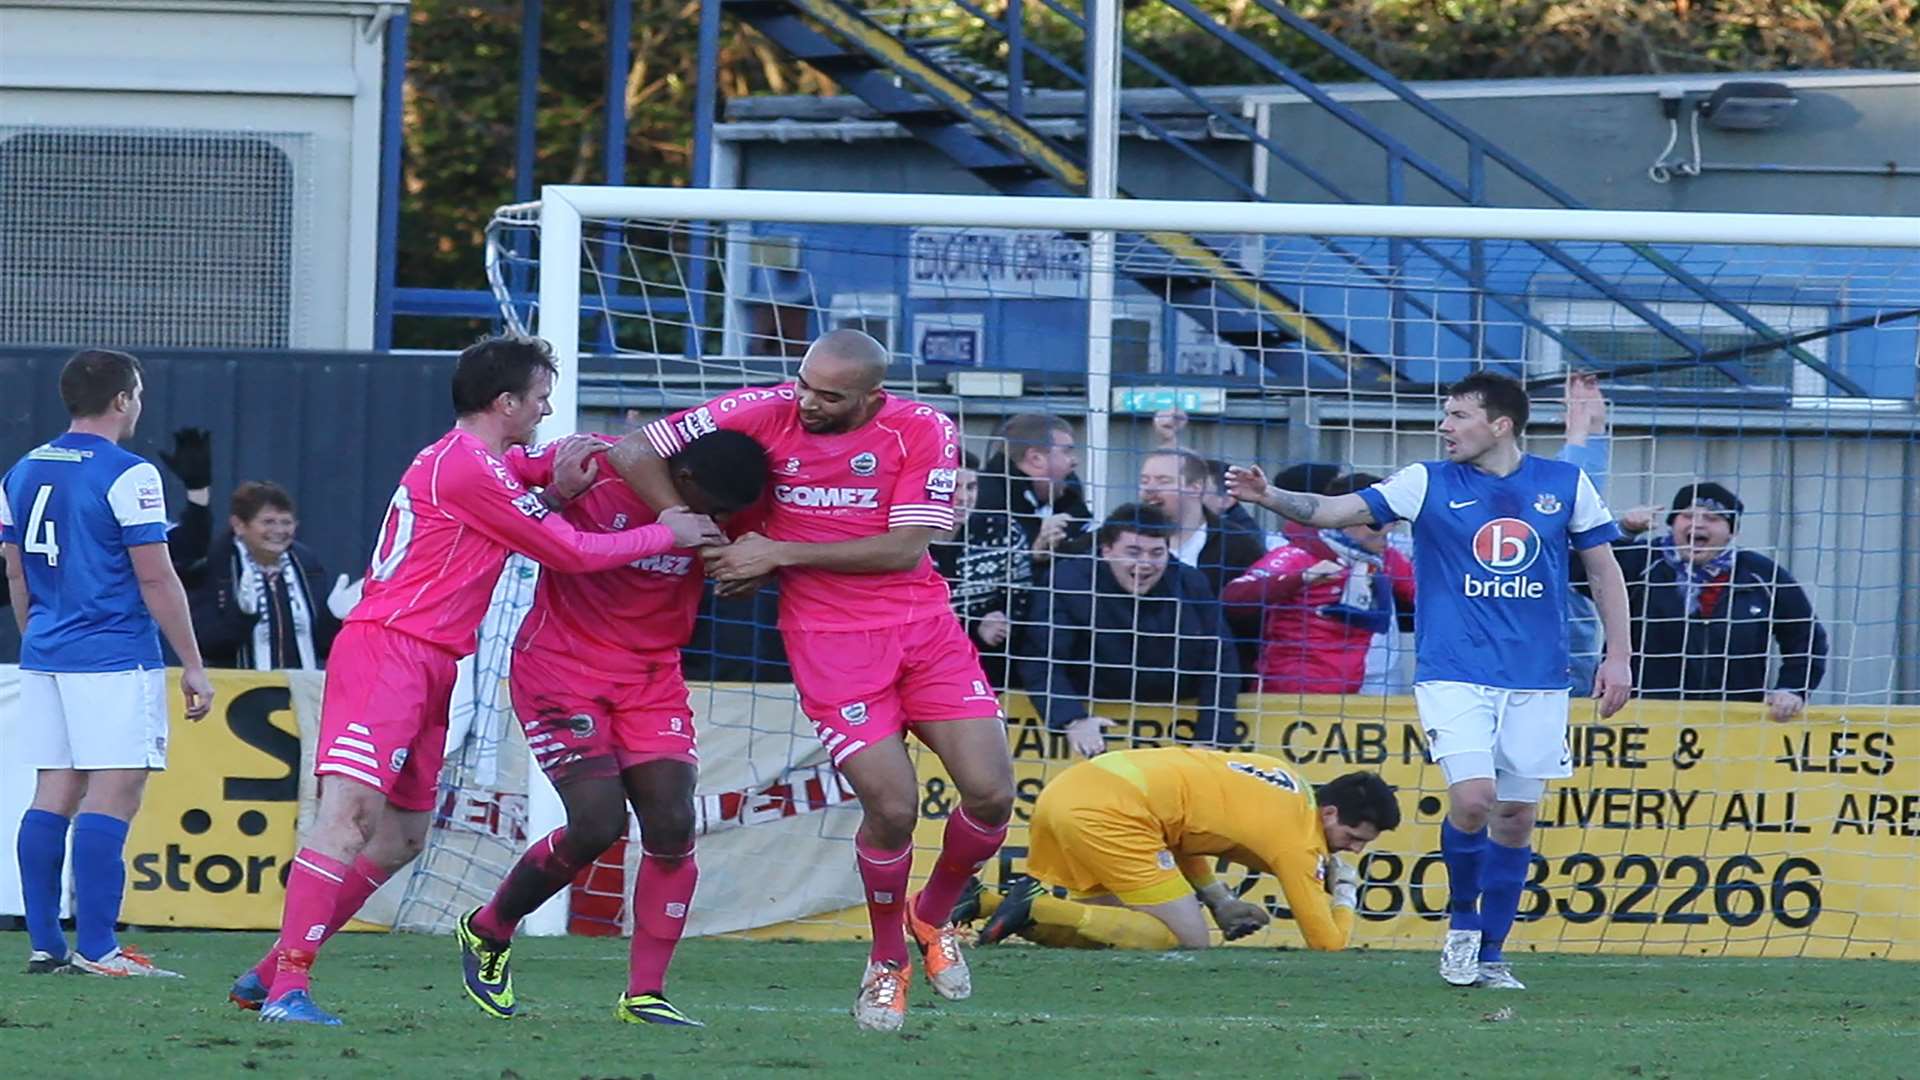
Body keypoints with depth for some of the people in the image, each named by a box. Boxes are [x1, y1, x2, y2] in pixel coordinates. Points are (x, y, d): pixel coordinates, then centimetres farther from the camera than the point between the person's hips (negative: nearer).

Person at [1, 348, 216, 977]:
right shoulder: (127, 475, -10)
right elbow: (156, 579, -11)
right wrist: (192, 664, -5)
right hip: (115, 664, -7)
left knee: (54, 795, 8)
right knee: (112, 795, -7)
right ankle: (95, 948, -12)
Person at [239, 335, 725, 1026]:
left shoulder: (457, 459, 20)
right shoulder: (469, 466, -11)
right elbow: (572, 554, -7)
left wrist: (554, 495, 8)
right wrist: (665, 534, 5)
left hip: (425, 668, 11)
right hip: (387, 652, -11)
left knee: (400, 841, 11)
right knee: (350, 812, -20)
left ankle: (270, 976, 14)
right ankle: (288, 987, -28)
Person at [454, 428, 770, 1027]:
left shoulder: (715, 513, -7)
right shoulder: (597, 467, -18)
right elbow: (499, 475, -8)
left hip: (652, 674, 5)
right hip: (563, 663, -5)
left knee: (672, 823, -9)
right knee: (597, 823, -15)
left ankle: (644, 995, 3)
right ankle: (487, 931, 11)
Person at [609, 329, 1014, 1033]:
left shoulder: (924, 432, -6)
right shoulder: (767, 414, -7)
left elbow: (905, 548, -13)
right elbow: (636, 454, -4)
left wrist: (779, 552, -16)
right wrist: (705, 540, -9)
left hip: (925, 627, 2)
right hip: (829, 638, -2)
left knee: (991, 792, -7)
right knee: (892, 805, -15)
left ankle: (932, 916, 23)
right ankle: (888, 961, 12)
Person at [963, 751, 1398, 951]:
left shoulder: (1277, 776, 22)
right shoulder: (1300, 839, -2)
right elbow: (1329, 943, 1)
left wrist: (1219, 901, 21)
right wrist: (1346, 896, 22)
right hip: (1109, 812, -9)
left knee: (1115, 929, 22)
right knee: (1189, 942, -4)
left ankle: (980, 902, 5)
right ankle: (1038, 907, -14)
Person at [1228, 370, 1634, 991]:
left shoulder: (1566, 485, 4)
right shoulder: (1428, 483, 1)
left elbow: (1603, 569, 12)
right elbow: (1337, 511, -7)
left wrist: (1618, 656, 6)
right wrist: (1269, 498, -23)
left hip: (1537, 681, 2)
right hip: (1454, 674, -2)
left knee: (1516, 815, 4)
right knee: (1472, 796, -18)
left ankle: (1490, 954, 17)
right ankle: (1462, 922, 6)